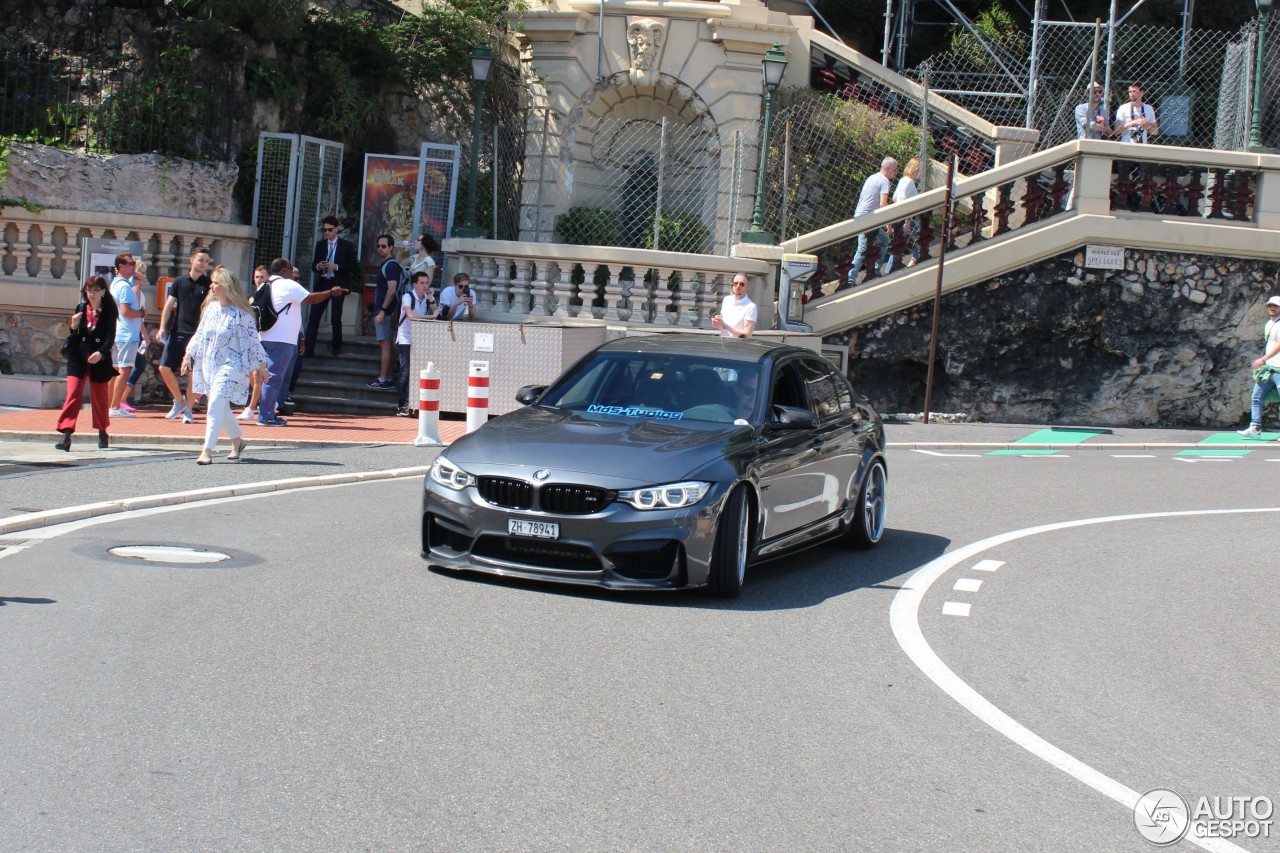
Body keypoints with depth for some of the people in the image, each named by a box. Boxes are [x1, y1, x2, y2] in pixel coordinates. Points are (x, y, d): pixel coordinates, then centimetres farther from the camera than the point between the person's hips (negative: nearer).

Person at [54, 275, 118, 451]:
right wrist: (73, 326, -12)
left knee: (100, 397, 11)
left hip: (99, 359, -1)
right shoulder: (80, 309, 7)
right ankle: (66, 436, -16)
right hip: (78, 357, 2)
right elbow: (72, 337, 10)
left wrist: (101, 353, -28)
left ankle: (102, 433, 32)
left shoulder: (109, 312, -2)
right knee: (73, 394, -10)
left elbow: (110, 337, -11)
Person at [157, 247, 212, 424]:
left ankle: (188, 410, 11)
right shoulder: (179, 282, 9)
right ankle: (179, 401, 15)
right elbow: (169, 305, 9)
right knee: (165, 368, -5)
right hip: (177, 333, 2)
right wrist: (162, 327, -2)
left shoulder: (208, 285, 3)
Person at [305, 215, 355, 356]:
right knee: (313, 317, -7)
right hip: (322, 284, 3)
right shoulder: (320, 244, 11)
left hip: (338, 284, -2)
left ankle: (337, 346, 26)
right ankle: (308, 349, -11)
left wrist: (336, 267, -16)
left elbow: (353, 266, -4)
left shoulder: (347, 245, 1)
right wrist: (318, 266, -10)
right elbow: (313, 265, 13)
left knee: (335, 318, 5)